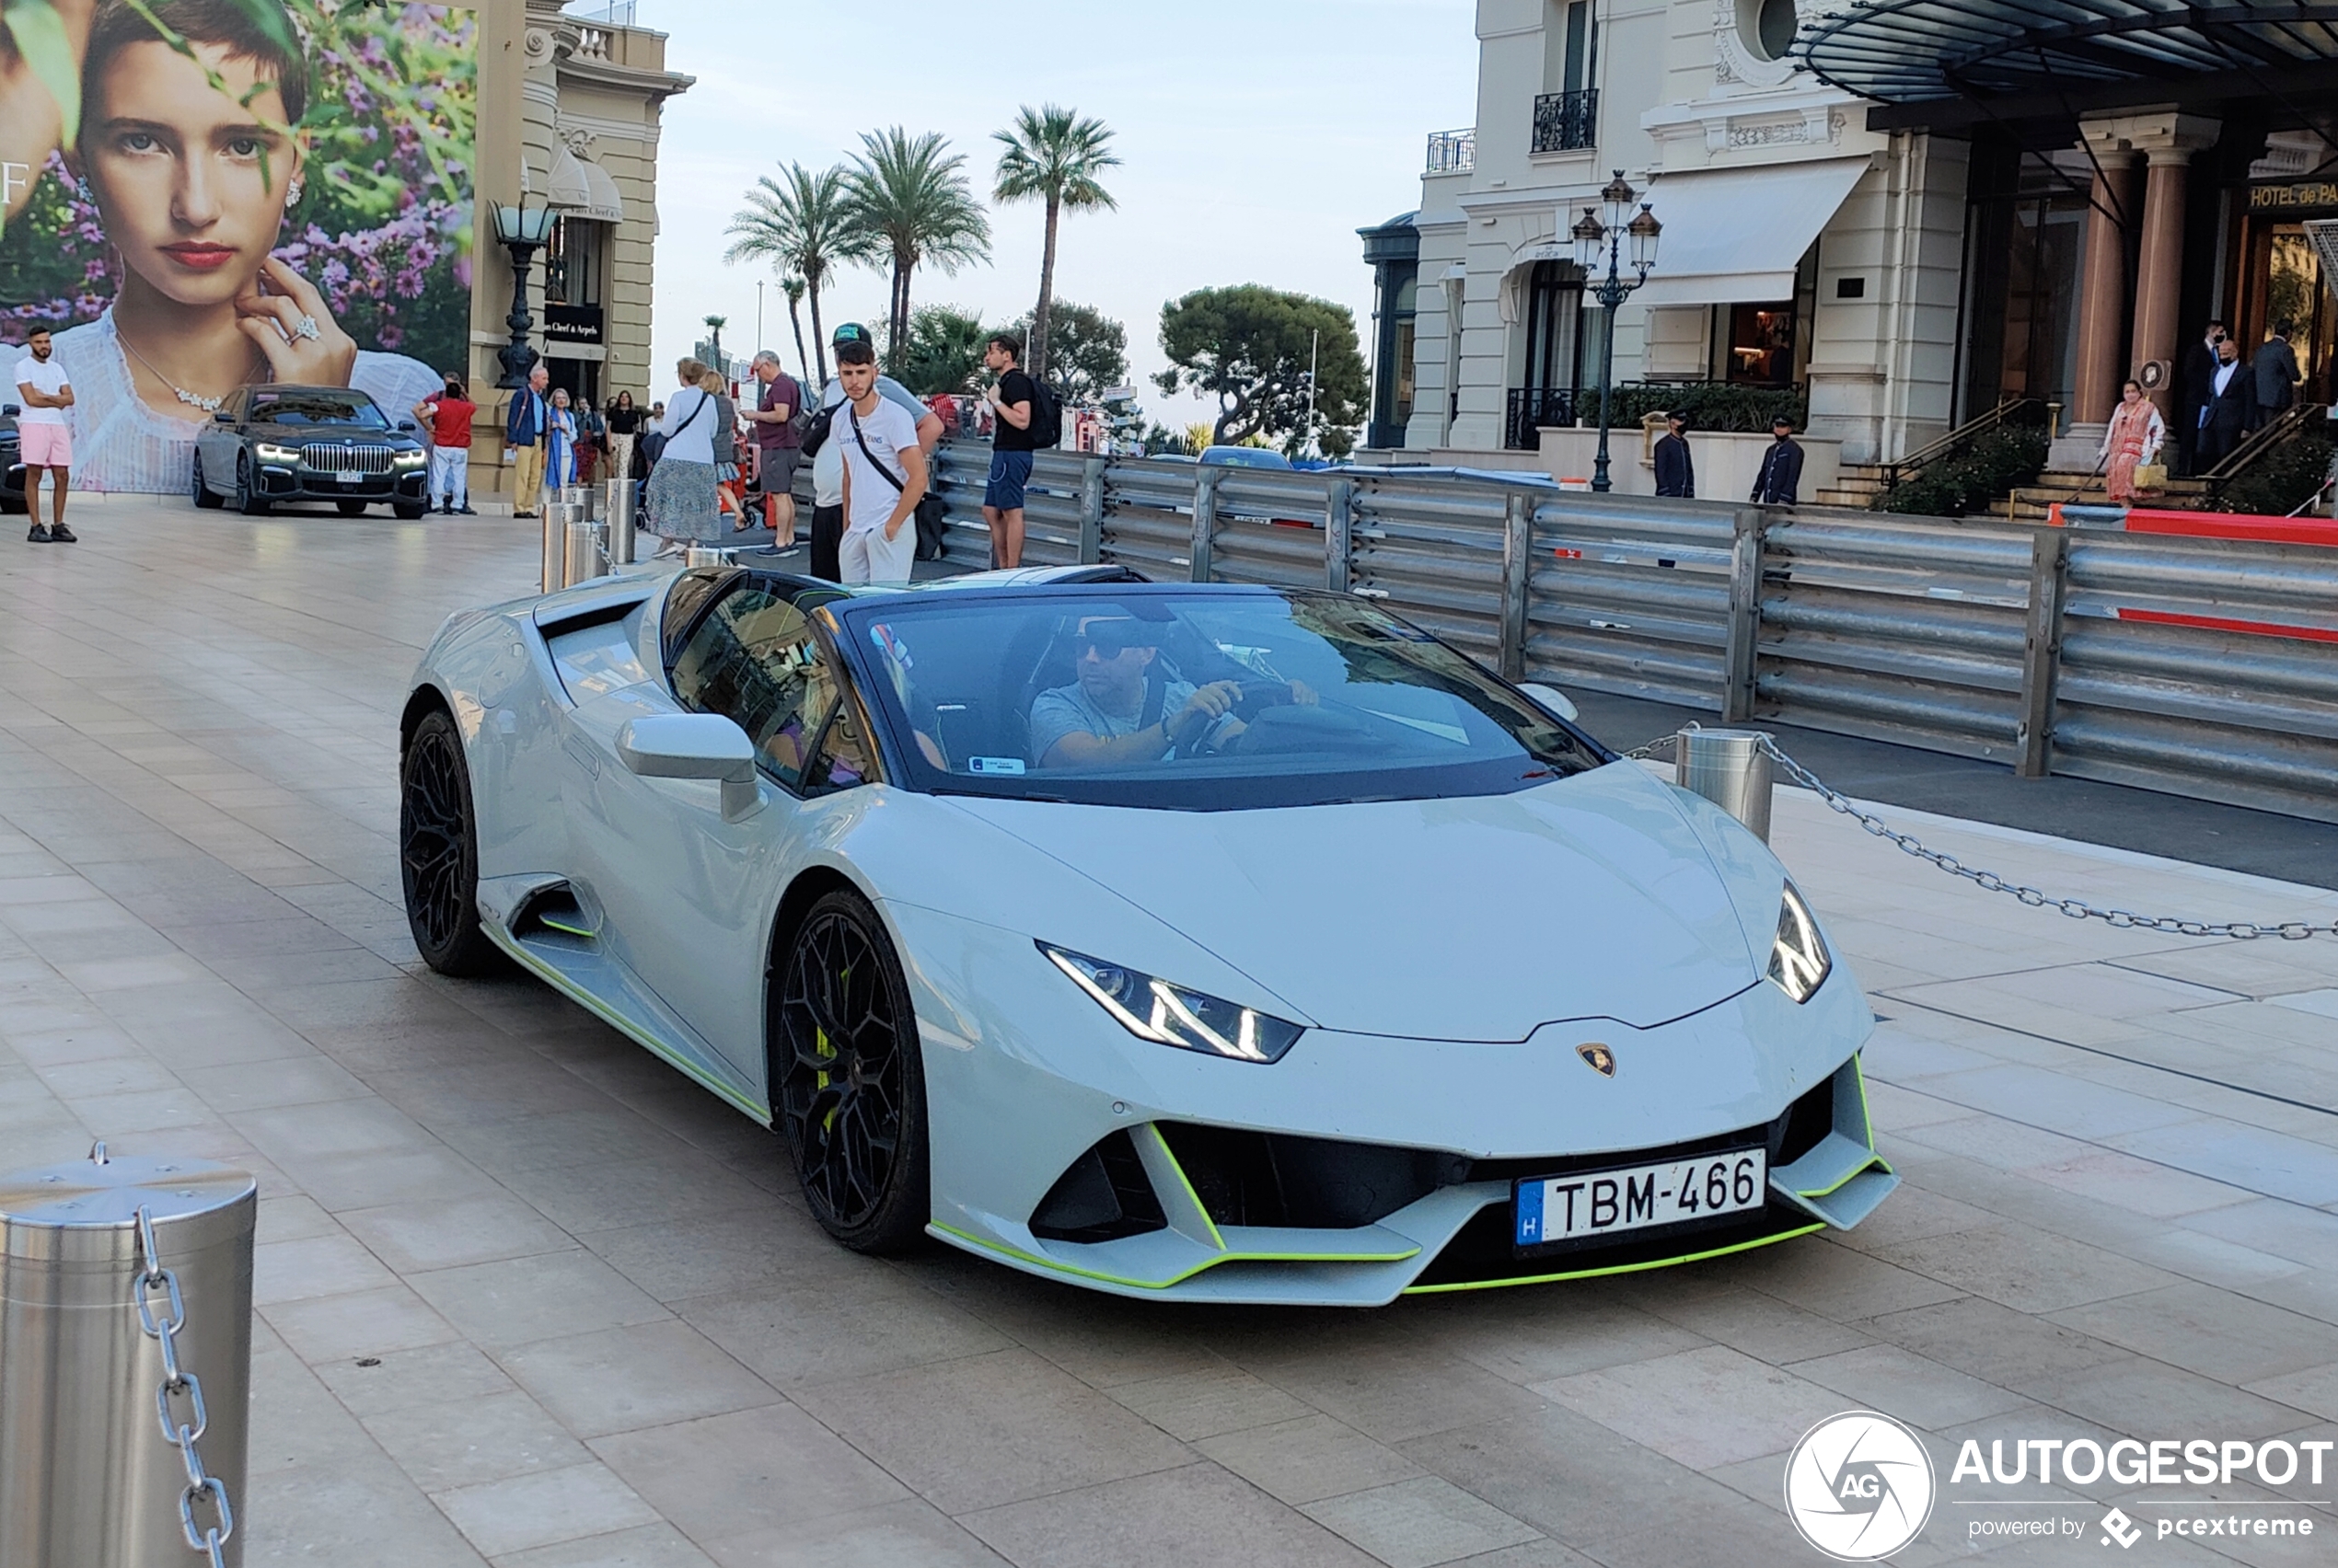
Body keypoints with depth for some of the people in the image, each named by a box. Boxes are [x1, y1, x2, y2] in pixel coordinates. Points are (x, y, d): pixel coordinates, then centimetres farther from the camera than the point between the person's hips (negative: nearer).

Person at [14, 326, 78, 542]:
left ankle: (58, 526, 9)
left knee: (62, 476, 3)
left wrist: (44, 397, -7)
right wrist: (57, 401, -1)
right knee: (33, 476, -5)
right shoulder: (23, 366, -1)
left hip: (58, 425, 6)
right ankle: (36, 528, -6)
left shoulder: (57, 368, 17)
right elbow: (31, 399, -12)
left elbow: (69, 399, 6)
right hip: (33, 425, -6)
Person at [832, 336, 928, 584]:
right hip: (855, 530, 7)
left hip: (890, 529, -7)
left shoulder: (895, 416, -11)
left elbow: (918, 478, -14)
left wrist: (892, 525, -13)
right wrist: (847, 525, 16)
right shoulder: (841, 418, 10)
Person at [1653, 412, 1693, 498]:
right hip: (1670, 494, -6)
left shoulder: (1684, 443, 14)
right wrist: (1665, 494, -15)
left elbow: (1689, 469, 17)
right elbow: (1660, 471, -11)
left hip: (1685, 494, 6)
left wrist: (1691, 492, 10)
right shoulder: (1663, 444, -7)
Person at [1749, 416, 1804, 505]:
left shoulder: (1795, 450, -5)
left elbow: (1793, 477, -13)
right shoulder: (1771, 450, 16)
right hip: (1767, 502, 6)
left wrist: (1783, 500, -20)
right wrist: (1754, 497, 11)